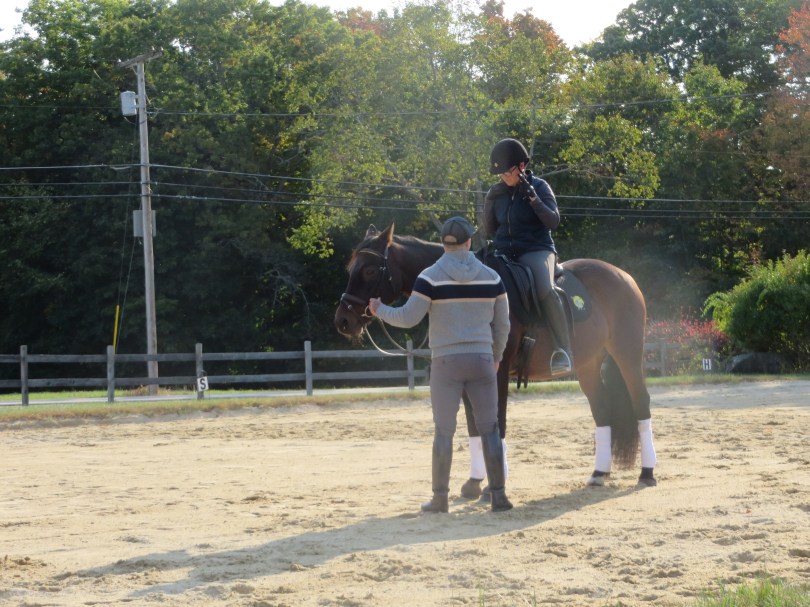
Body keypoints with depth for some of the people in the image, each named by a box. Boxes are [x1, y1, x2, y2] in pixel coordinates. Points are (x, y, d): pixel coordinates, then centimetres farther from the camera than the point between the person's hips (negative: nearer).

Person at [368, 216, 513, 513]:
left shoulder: (430, 277, -7)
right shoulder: (491, 278, 2)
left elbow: (408, 317, -8)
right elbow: (502, 325, 10)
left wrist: (380, 310, 11)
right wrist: (496, 356, 26)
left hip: (445, 363, -2)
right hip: (481, 361, 2)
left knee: (443, 432, 5)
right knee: (489, 430, 6)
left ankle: (440, 498, 6)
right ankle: (498, 494, 3)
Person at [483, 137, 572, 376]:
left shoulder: (539, 187, 0)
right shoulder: (498, 192, 10)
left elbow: (553, 221, -9)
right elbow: (489, 230, 13)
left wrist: (531, 197, -18)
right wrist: (489, 203, -1)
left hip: (536, 251, -4)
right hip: (504, 253, 4)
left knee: (545, 290, -32)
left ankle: (564, 350, -32)